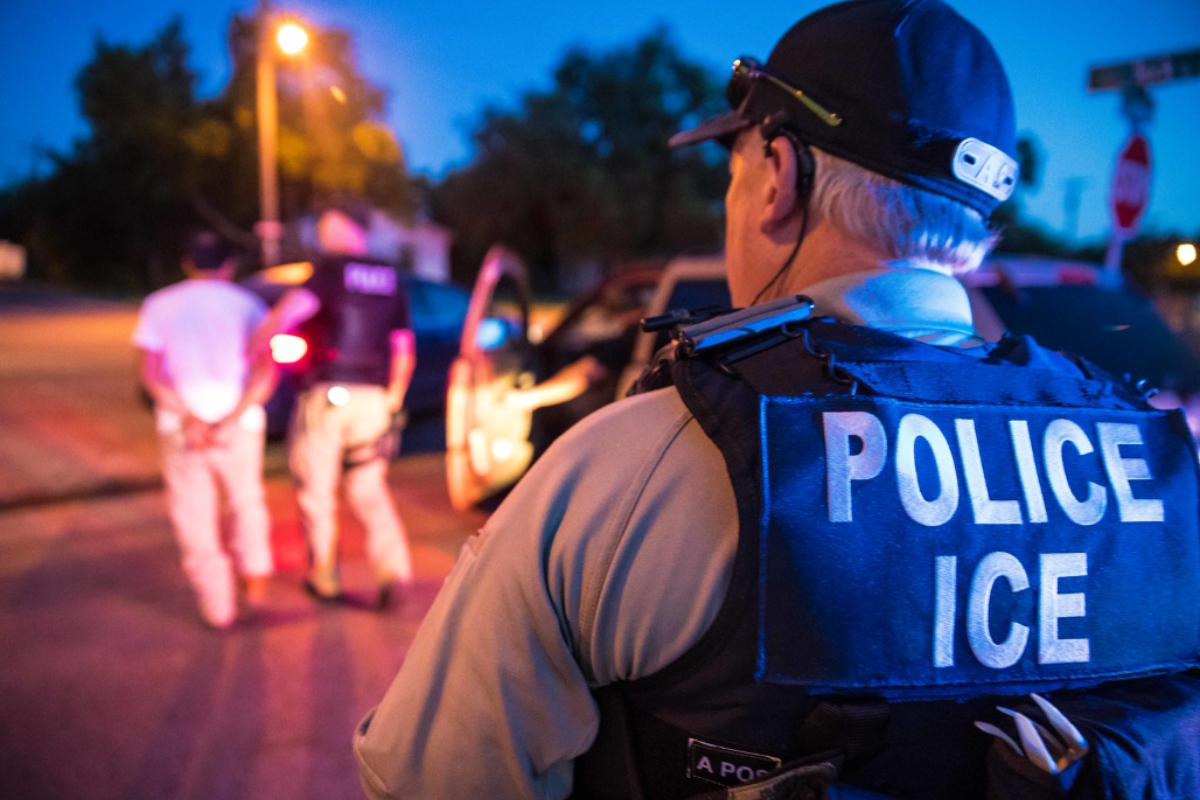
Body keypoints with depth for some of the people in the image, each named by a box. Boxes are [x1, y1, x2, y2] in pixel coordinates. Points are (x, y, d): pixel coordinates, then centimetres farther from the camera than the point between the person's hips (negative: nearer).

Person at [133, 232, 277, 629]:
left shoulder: (160, 305, 6)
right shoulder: (247, 304, 4)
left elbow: (151, 373, -7)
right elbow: (266, 370, -11)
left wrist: (189, 419, -14)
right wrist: (230, 420, -16)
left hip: (180, 424, 0)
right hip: (239, 422, 0)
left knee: (195, 516, 9)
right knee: (247, 501, 22)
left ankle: (218, 606, 13)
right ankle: (255, 581, 17)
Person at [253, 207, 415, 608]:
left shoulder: (331, 270, -6)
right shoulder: (391, 279, 11)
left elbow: (294, 306, -24)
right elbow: (404, 347, 13)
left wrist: (254, 344, -17)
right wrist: (393, 397, 21)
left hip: (326, 394, -5)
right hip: (373, 398, 5)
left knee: (316, 489, 9)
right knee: (369, 488, 13)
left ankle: (324, 578, 19)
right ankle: (393, 566, -4)